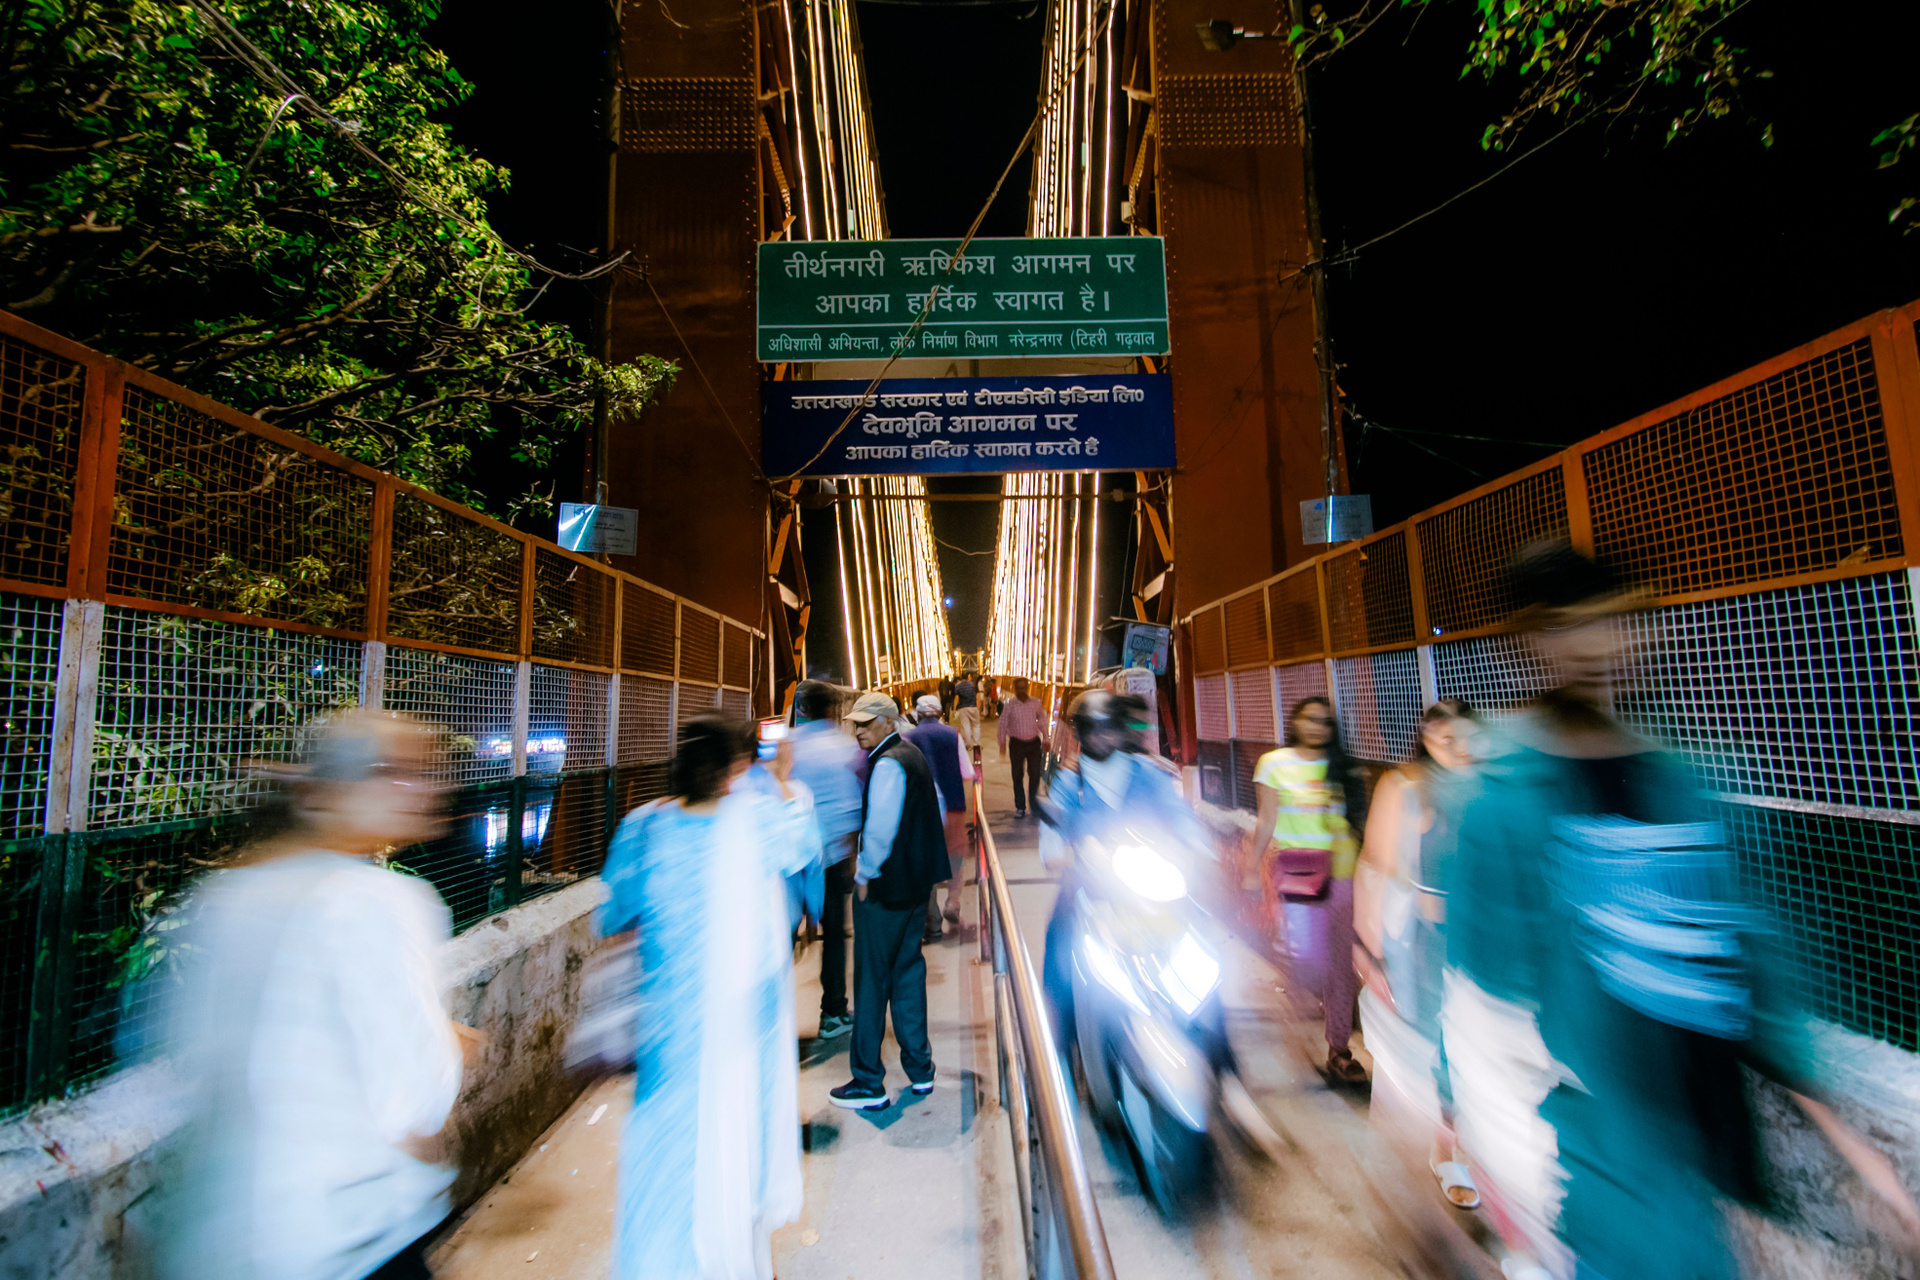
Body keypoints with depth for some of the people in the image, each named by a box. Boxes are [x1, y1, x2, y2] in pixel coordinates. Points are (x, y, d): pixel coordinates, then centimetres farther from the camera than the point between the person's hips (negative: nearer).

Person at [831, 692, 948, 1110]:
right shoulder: (914, 755, 10)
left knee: (872, 981, 3)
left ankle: (868, 1084, 15)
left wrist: (865, 875, -12)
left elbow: (880, 829, -25)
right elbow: (937, 806, 19)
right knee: (908, 971, 18)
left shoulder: (887, 764, -19)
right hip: (917, 881, 9)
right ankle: (919, 1068, 29)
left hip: (885, 888, -9)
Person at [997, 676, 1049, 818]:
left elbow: (1042, 721, 11)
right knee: (1018, 776, 4)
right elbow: (1003, 725, 1)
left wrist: (1045, 740, 11)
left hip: (1034, 742, 1)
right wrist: (1002, 743, -4)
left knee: (1035, 773, 1)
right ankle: (1020, 807, 14)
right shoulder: (1009, 706, -4)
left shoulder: (1036, 703, 1)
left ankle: (1034, 801, 21)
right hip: (1017, 743, -1)